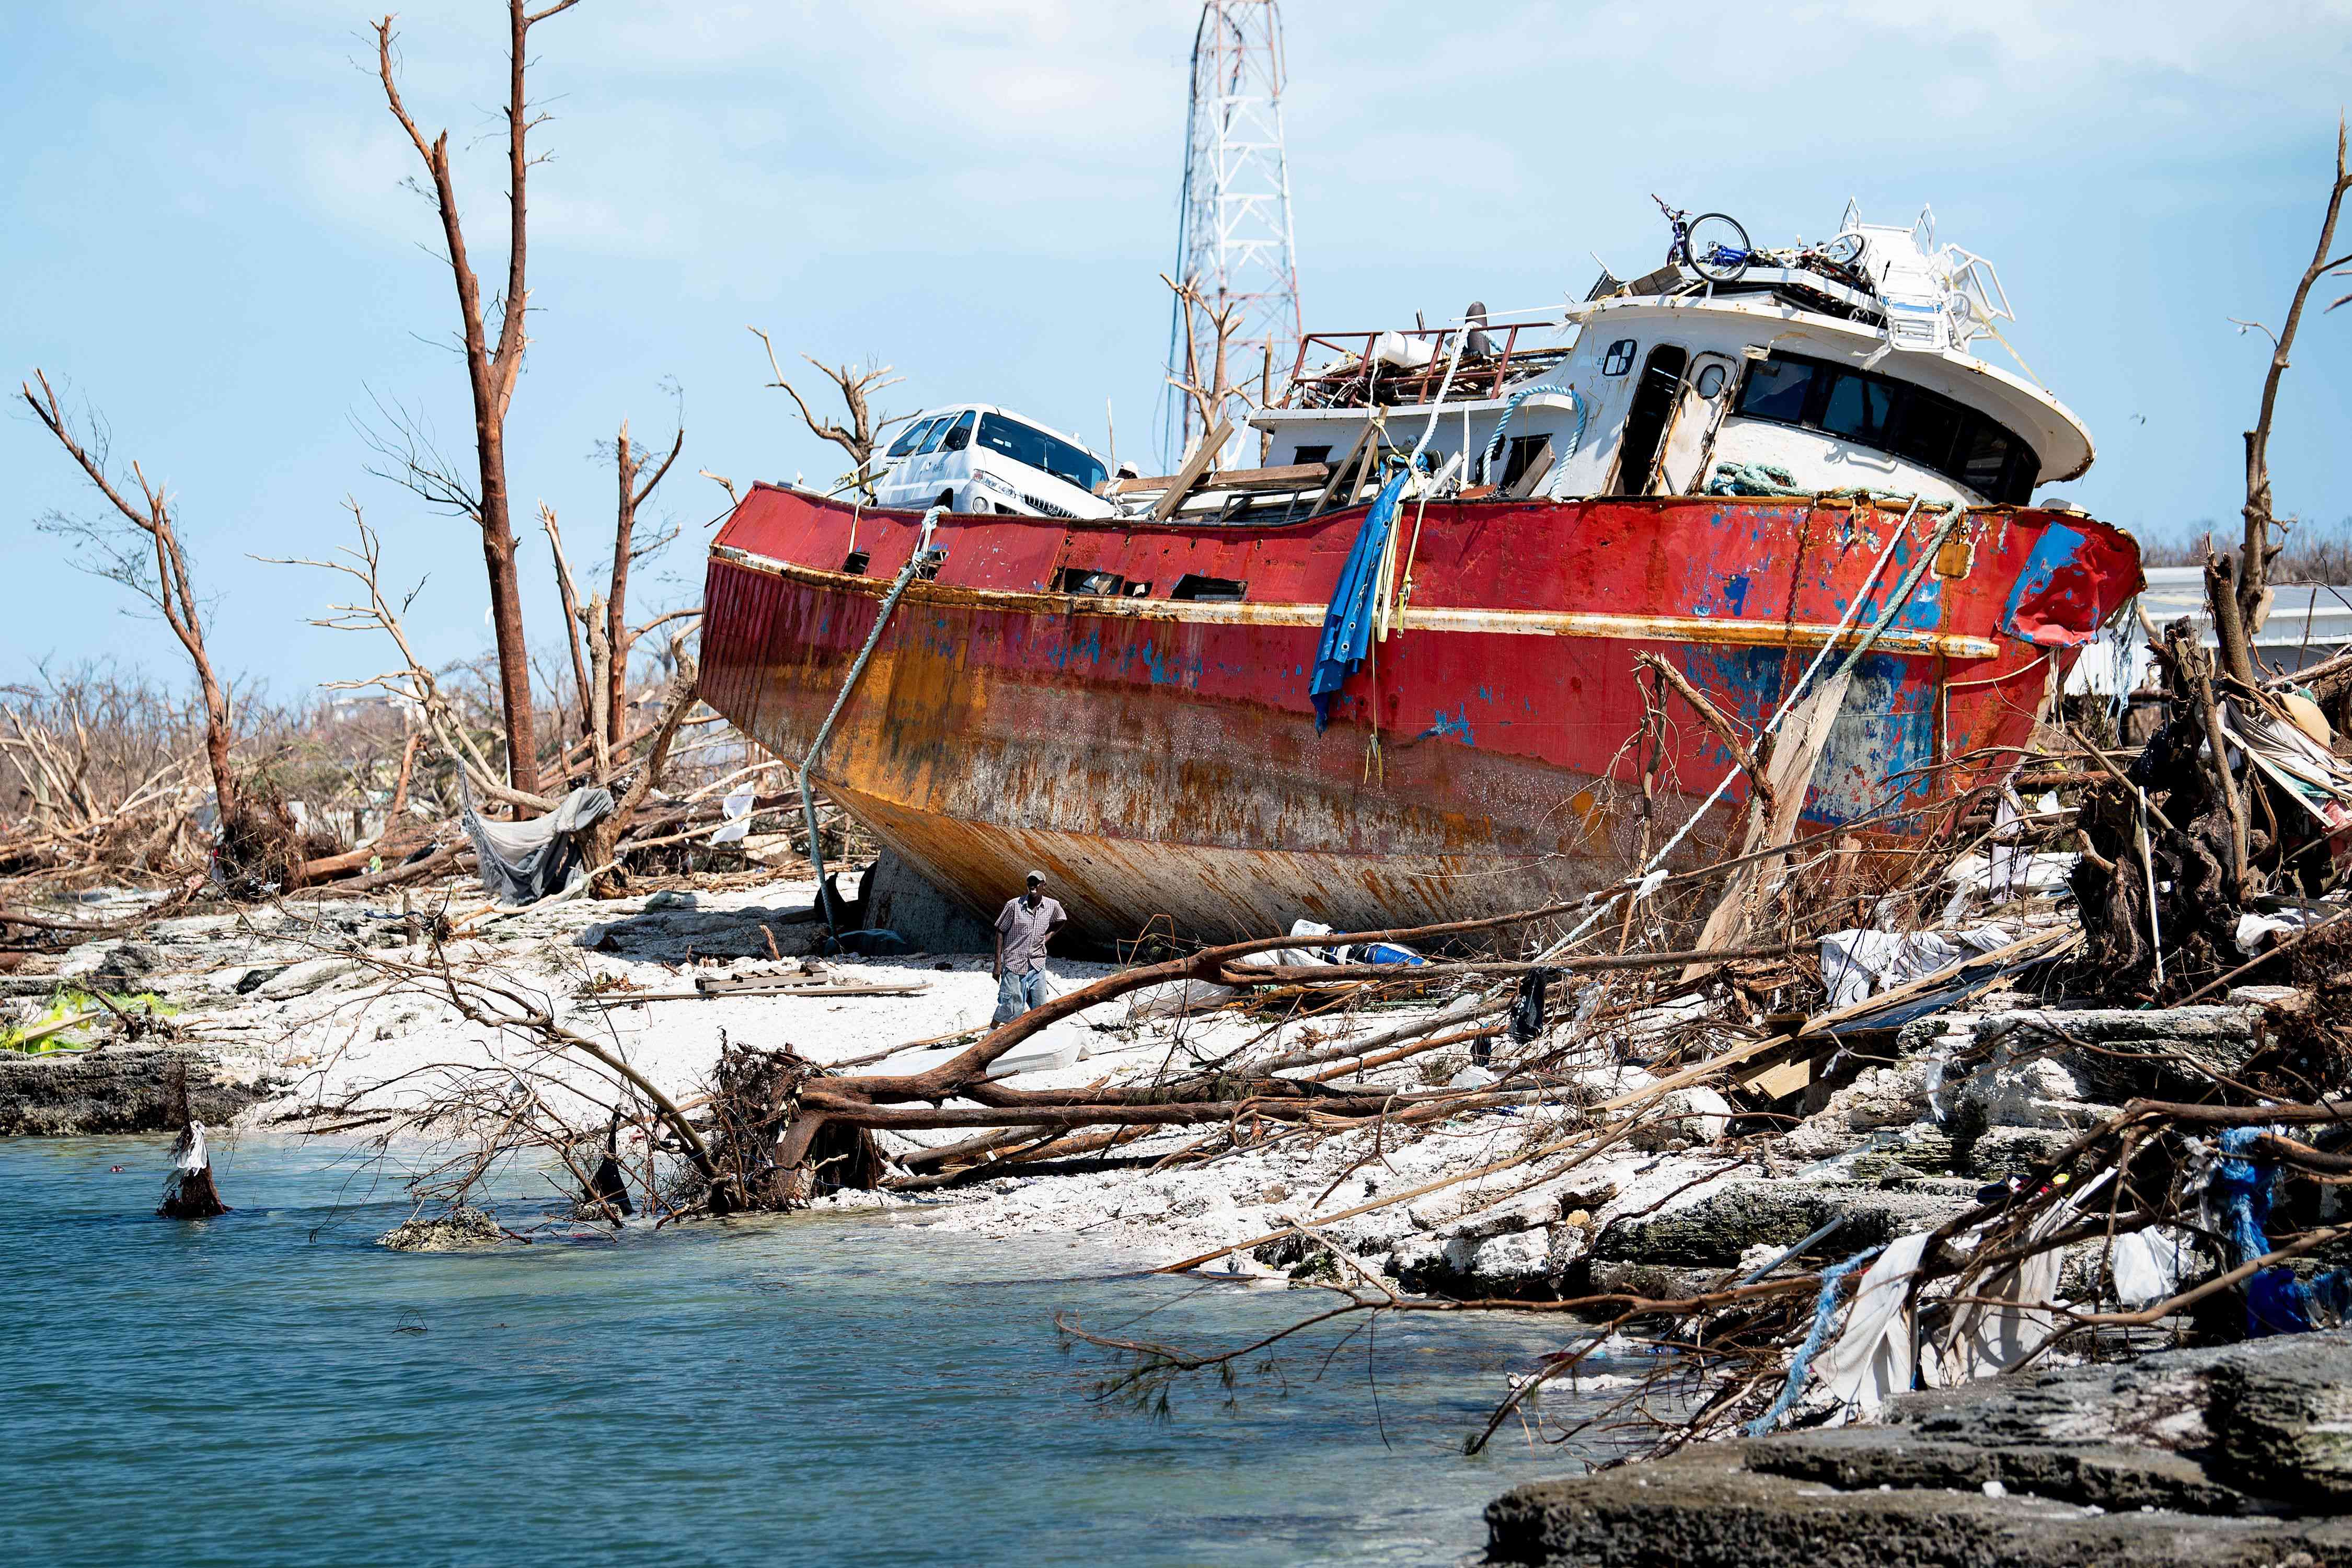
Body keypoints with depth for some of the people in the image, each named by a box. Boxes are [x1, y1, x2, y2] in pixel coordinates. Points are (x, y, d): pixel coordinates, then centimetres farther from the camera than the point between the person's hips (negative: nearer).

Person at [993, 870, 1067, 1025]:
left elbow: (1061, 921, 25)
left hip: (1037, 965, 3)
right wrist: (998, 963, -7)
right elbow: (1000, 932, -4)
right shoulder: (1014, 905, -10)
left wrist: (1047, 937, 9)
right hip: (1014, 964, -3)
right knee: (1010, 1007, 0)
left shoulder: (1052, 906, 1)